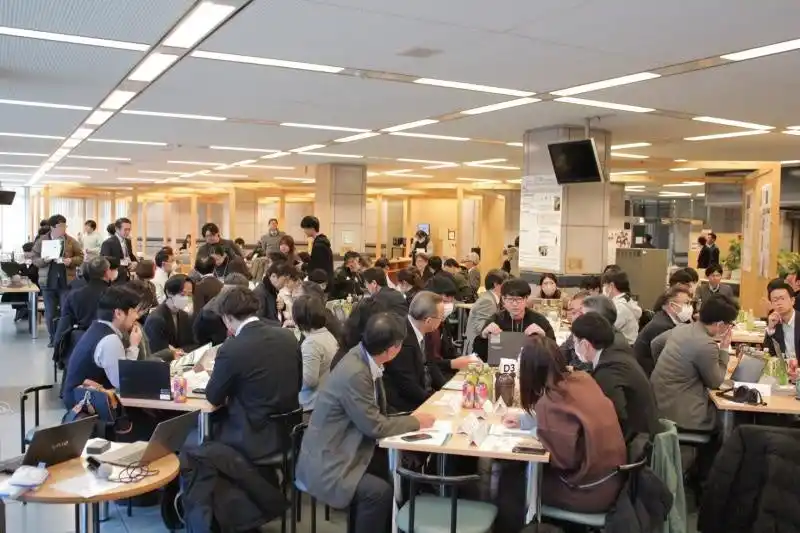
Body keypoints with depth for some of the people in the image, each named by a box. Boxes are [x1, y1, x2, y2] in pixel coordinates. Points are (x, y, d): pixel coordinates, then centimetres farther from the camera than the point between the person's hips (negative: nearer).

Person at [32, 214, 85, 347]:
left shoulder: (71, 241, 2)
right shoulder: (41, 241, 1)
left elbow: (80, 257, 4)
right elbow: (34, 259, 2)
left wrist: (71, 261, -15)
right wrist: (44, 260, -18)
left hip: (66, 282, 0)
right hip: (48, 282, 0)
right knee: (50, 313, 7)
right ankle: (53, 339, 18)